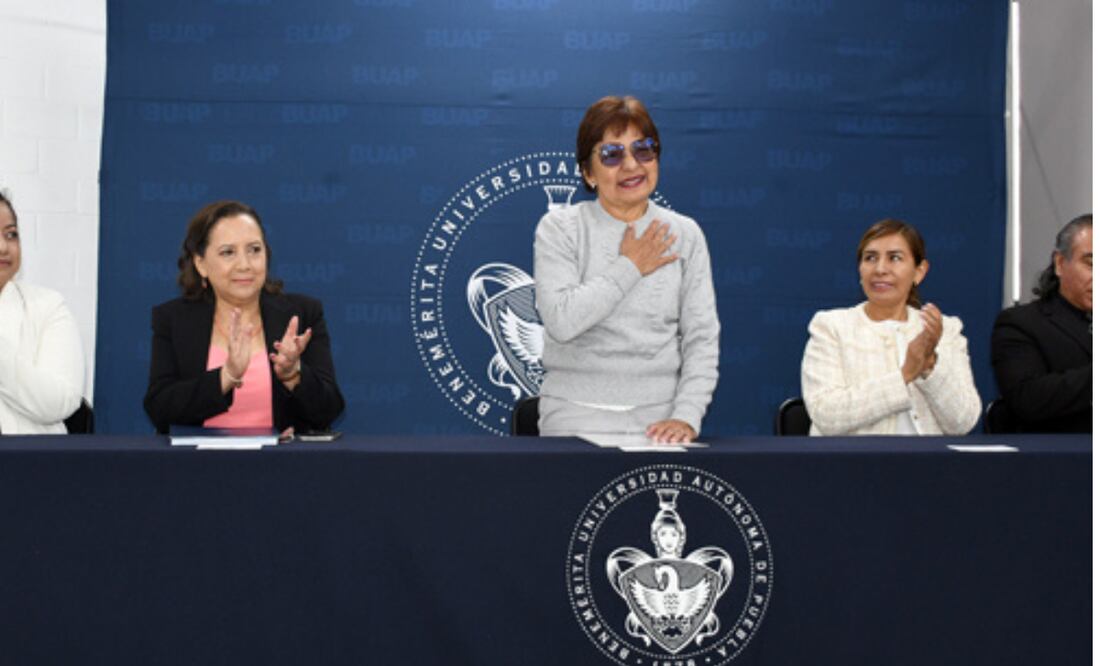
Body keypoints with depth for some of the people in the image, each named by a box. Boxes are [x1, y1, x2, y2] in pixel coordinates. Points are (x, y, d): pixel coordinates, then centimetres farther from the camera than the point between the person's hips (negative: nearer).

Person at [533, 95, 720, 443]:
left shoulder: (684, 234, 8)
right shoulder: (559, 228, 2)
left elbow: (701, 338, 3)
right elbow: (561, 321, -13)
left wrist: (686, 416, -10)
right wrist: (628, 268, -7)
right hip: (577, 414, -2)